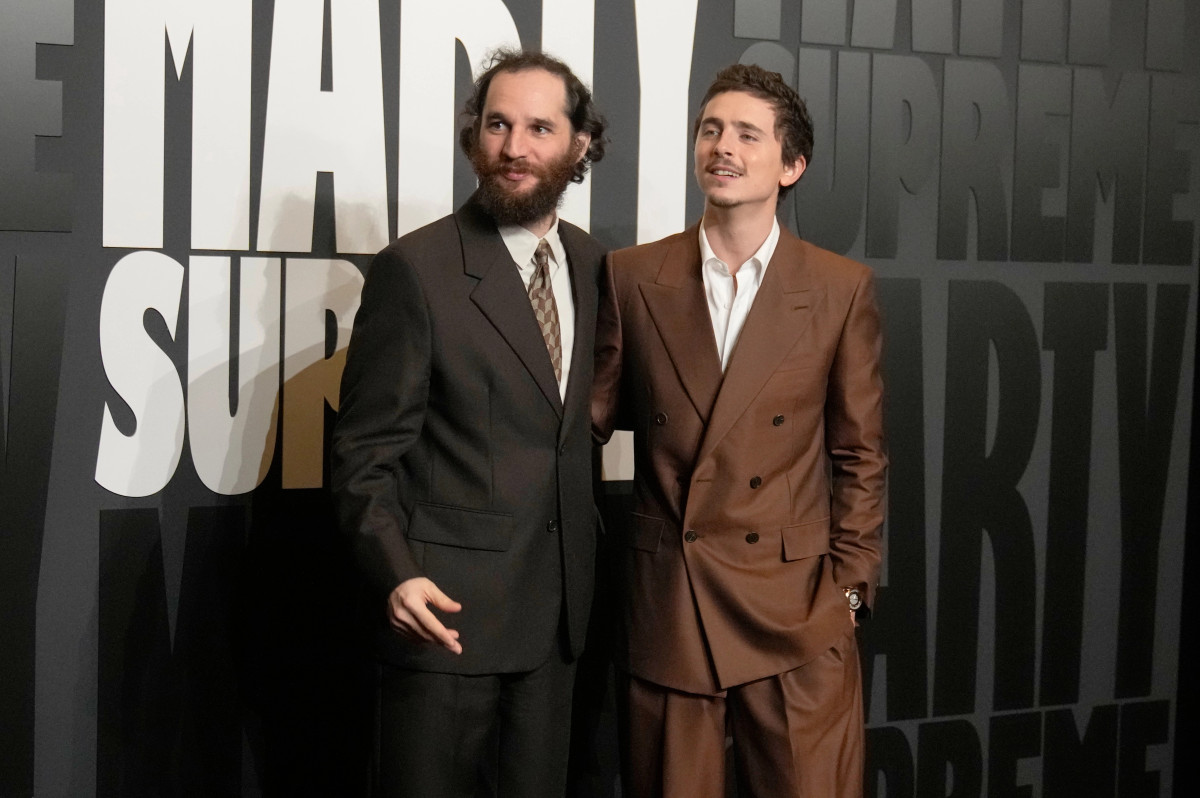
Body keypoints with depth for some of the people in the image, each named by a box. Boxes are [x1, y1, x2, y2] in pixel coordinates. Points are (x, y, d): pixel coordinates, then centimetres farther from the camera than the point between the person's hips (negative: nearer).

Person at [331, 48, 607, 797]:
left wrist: (581, 571, 9)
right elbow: (367, 451, -10)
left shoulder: (593, 261, 6)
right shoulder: (416, 268, -11)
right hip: (449, 606, -5)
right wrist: (395, 573, -24)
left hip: (554, 609, 5)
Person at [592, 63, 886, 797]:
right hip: (665, 608, 1)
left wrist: (850, 584, 1)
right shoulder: (633, 277, 3)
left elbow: (860, 452, 4)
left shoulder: (843, 288, 0)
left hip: (797, 608, -1)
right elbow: (595, 415, 8)